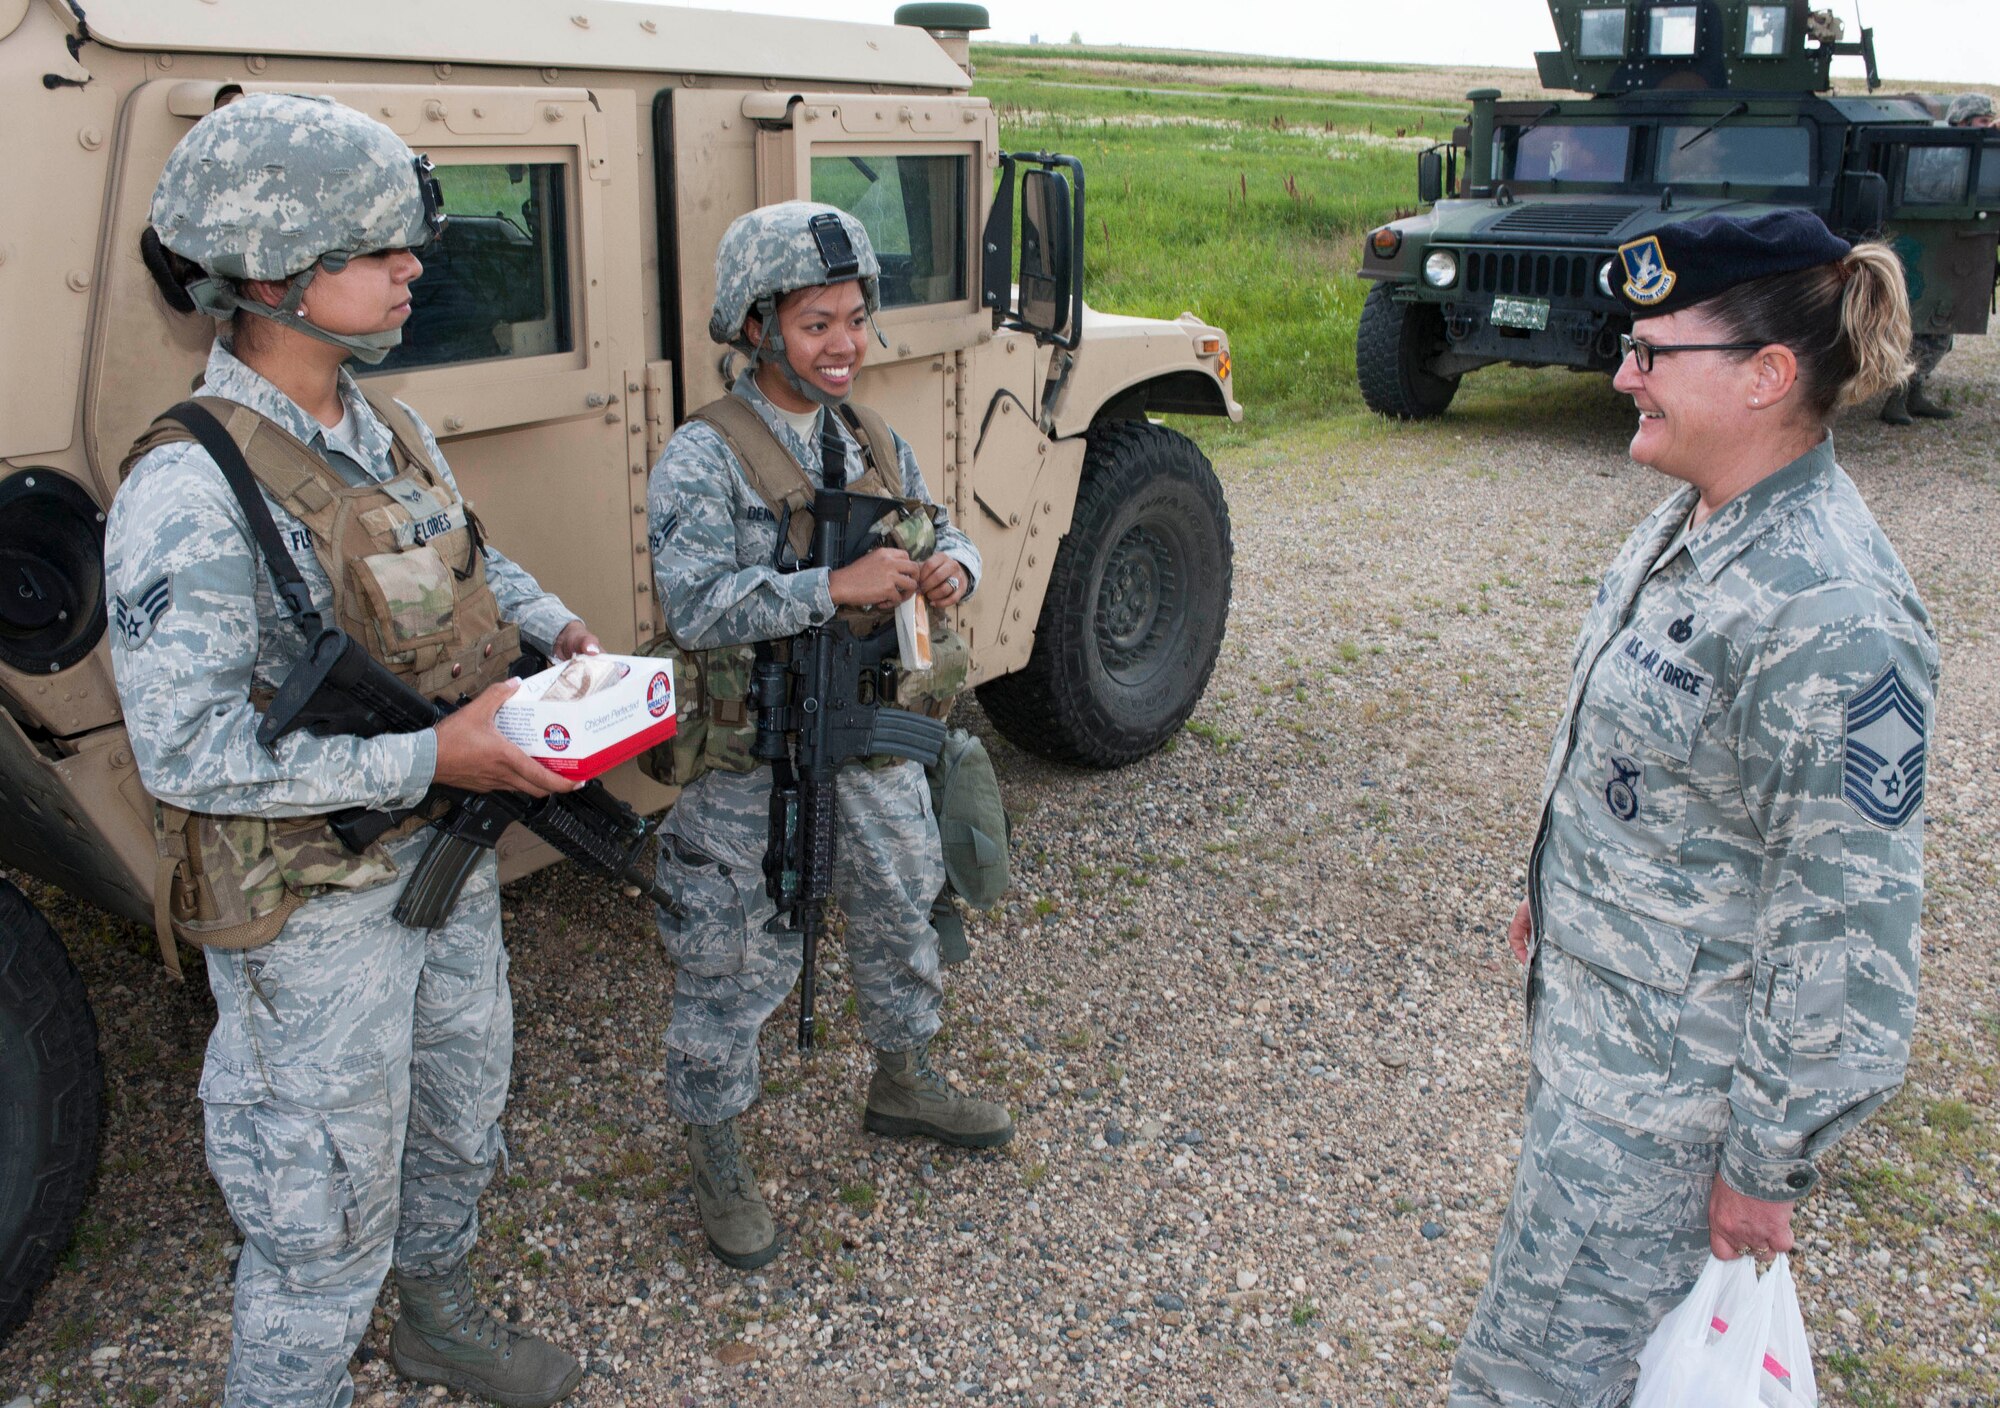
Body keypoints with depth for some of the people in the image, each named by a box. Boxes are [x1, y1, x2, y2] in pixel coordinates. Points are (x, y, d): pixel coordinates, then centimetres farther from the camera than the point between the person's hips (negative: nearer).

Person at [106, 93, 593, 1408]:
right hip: (314, 915, -8)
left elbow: (469, 561, 19)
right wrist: (429, 759, -29)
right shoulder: (189, 493, -26)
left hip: (447, 861, 8)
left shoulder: (392, 432, 0)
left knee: (461, 1121, 27)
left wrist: (555, 624, 0)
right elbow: (187, 753, -28)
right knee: (328, 1218, 8)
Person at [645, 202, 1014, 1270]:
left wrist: (952, 566, -11)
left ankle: (901, 1084, 48)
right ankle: (715, 1158, 26)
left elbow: (941, 534, 14)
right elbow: (696, 606, -26)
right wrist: (838, 587, -32)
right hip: (752, 767, -7)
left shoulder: (876, 444, 5)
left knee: (903, 919, 23)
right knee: (735, 965, 6)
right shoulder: (703, 458, -16)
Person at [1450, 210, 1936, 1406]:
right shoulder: (1696, 521, 1)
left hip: (1671, 1073, -8)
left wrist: (1769, 1162, -16)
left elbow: (1848, 932, -24)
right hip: (1590, 998, 9)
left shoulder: (1832, 621, -29)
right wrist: (1557, 893, 23)